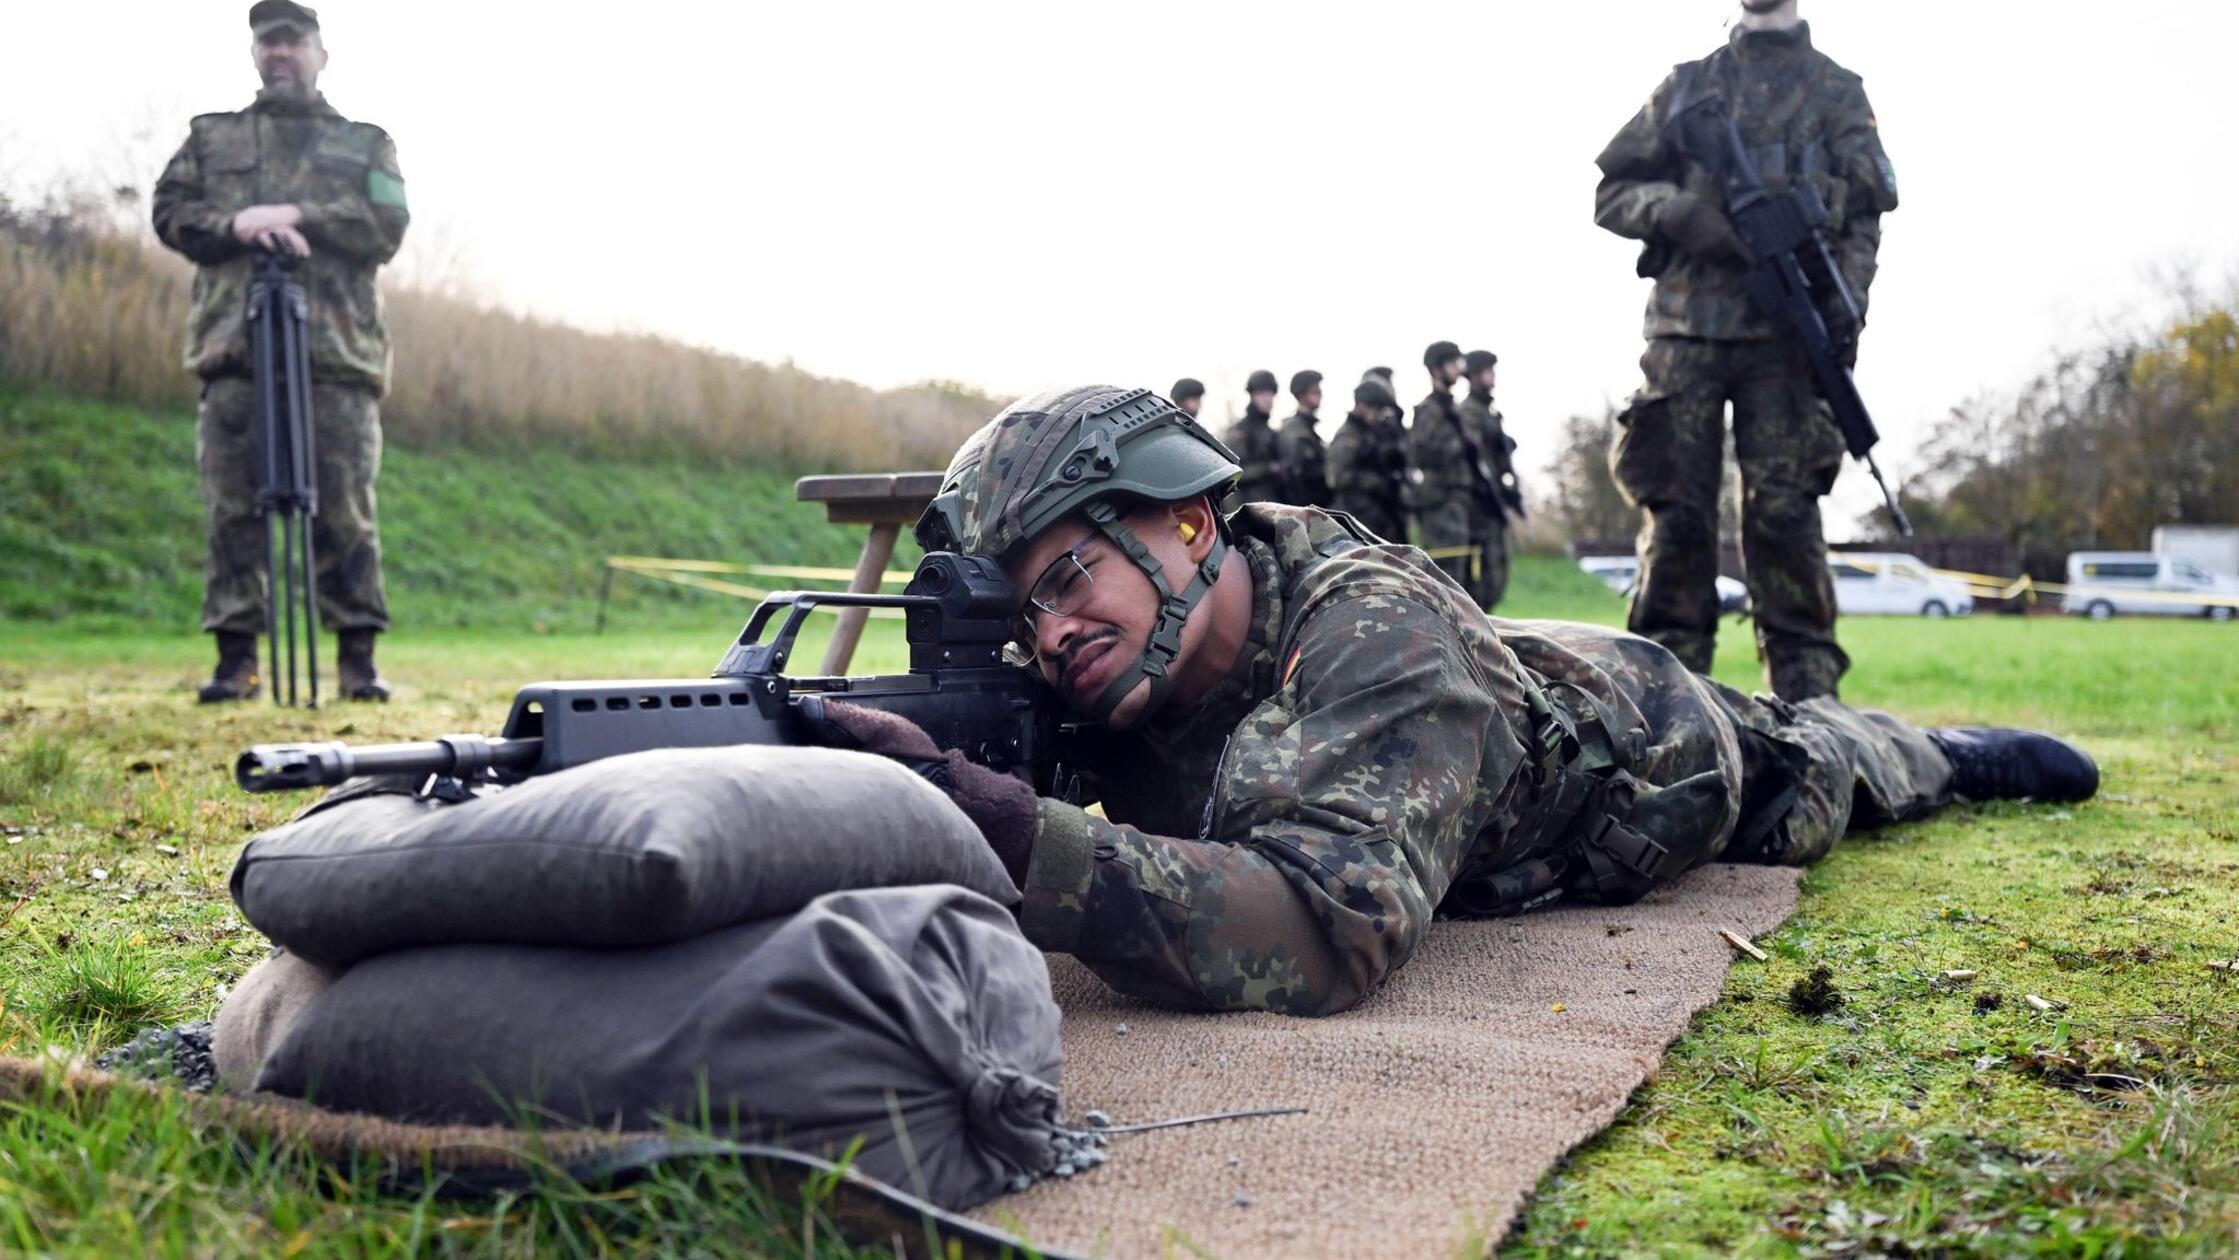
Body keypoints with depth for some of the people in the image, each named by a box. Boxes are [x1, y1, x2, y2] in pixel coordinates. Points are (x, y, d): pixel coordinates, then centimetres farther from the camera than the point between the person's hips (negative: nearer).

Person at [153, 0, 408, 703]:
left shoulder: (365, 144, 18)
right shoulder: (211, 137, 22)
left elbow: (387, 229, 3)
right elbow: (171, 211, 10)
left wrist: (297, 214, -8)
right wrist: (236, 224, -9)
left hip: (337, 353, -1)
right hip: (234, 351, 1)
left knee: (346, 510, -5)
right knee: (234, 507, -3)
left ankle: (357, 657, 0)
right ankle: (236, 657, 1)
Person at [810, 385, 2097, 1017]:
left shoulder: (1374, 633, -50)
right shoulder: (1111, 687, -30)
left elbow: (1333, 929, -63)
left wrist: (1000, 824, -70)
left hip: (1643, 746, -5)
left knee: (1819, 775, 27)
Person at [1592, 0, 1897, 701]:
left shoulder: (1840, 93, 15)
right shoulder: (1687, 86, 19)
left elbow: (1864, 222, 7)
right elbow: (1611, 192, 15)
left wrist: (1845, 311, -10)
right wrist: (1671, 210, -7)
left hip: (1785, 334, -1)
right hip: (1686, 328, 1)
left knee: (1783, 513, -8)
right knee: (1676, 513, -3)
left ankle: (1806, 693, -4)